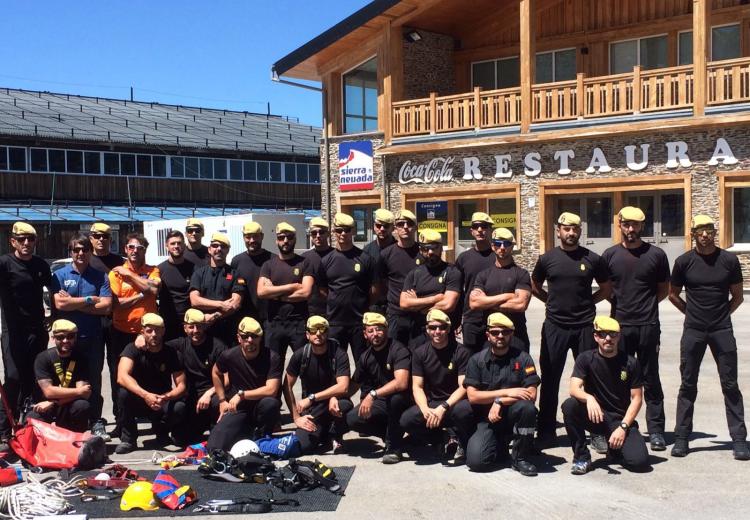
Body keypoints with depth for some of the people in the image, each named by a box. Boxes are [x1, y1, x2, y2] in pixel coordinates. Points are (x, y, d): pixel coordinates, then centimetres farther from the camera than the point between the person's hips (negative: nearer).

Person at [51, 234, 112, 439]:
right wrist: (90, 300, -8)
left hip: (93, 338, 0)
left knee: (94, 382, 5)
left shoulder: (101, 277, 6)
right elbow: (59, 304, -11)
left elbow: (106, 307, -7)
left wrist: (73, 302, -9)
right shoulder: (59, 275, 4)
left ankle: (96, 423, 13)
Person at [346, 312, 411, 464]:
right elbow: (354, 384, 13)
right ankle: (394, 435, 5)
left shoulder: (398, 350, -17)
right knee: (352, 419, -18)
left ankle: (394, 446, -17)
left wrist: (372, 394, -36)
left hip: (400, 402, -6)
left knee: (395, 397, -40)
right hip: (380, 403, 6)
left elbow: (401, 383, -31)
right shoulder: (365, 357, 3)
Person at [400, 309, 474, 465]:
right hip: (430, 403, 3)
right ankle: (443, 440, 0)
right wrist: (425, 409, -21)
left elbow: (464, 387, -12)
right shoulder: (420, 352, 2)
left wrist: (443, 408, -26)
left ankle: (459, 441, -3)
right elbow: (417, 387, -1)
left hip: (454, 403, -3)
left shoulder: (461, 352, -7)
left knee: (464, 410, -37)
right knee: (407, 420, -25)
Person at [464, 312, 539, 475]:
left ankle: (521, 458, -12)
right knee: (476, 461, -21)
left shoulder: (522, 358, -3)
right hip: (487, 418, 1)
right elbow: (472, 396, -8)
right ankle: (499, 444, 17)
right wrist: (506, 392, -16)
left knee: (526, 407, -34)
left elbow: (531, 395, -10)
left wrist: (500, 401, -20)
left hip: (512, 414, -1)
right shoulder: (477, 360, 0)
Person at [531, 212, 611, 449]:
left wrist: (587, 302, 3)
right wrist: (553, 302, 6)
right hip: (555, 326, 1)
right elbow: (535, 287, 16)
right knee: (550, 379, 4)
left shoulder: (592, 259, 2)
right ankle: (546, 432, 12)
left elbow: (606, 288, 13)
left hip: (585, 326, 0)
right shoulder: (547, 258, 3)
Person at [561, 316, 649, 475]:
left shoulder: (630, 363, -3)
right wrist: (589, 398, -39)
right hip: (595, 415, 0)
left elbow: (637, 398, -2)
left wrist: (623, 427, -14)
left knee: (639, 461, -23)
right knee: (569, 405, -31)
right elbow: (574, 389, -17)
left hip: (621, 419, 0)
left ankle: (615, 445, 13)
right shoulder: (586, 359, -4)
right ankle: (581, 457, -12)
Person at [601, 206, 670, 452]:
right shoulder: (610, 255, 4)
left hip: (648, 326, -1)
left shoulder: (656, 255, 0)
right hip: (619, 325, 2)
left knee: (650, 379, 5)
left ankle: (656, 431, 12)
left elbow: (664, 289, 10)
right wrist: (620, 303, 4)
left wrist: (646, 304, 3)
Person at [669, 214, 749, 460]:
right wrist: (693, 311, 7)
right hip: (693, 331, 0)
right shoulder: (684, 261, 0)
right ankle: (681, 438, 12)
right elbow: (673, 294, 11)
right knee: (688, 385, 5)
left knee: (730, 385, 3)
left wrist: (721, 313, 4)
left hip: (722, 330, 0)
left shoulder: (729, 260, -1)